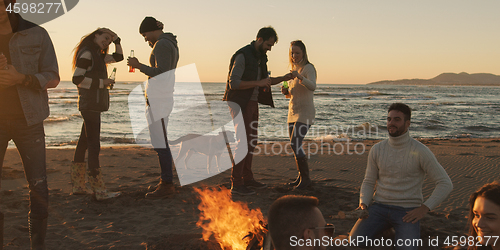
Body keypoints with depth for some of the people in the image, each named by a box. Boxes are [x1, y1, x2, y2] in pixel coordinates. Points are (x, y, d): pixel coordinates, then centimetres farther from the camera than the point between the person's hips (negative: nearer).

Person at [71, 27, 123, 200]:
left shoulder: (97, 55, 19)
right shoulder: (86, 53, -9)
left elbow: (118, 57, 28)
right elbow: (77, 79, -18)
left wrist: (116, 39, 16)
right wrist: (102, 82, -15)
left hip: (93, 105, 10)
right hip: (90, 103, -10)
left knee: (84, 143, 11)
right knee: (94, 146, -11)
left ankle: (78, 186, 17)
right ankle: (99, 191, -11)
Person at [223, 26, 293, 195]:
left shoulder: (261, 57, 11)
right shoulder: (242, 56, -17)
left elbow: (265, 81, 22)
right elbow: (233, 83, -23)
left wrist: (283, 78, 6)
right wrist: (258, 83, -24)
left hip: (252, 103, 9)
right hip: (239, 103, -9)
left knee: (251, 141, 12)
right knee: (243, 142, -12)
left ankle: (247, 178, 23)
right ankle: (236, 184, -7)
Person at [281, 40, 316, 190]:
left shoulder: (308, 68, -10)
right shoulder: (293, 69, 14)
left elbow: (312, 86, -30)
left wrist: (300, 77, -46)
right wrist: (286, 91, -3)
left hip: (305, 112, -8)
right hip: (293, 111, 8)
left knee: (295, 144, -17)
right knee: (294, 145, 11)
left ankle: (305, 178, -6)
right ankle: (301, 177, 23)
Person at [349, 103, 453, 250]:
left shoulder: (420, 151, -8)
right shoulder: (377, 149, 4)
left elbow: (445, 184, -6)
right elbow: (368, 182, 12)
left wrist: (424, 209, -15)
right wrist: (363, 205, -7)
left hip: (407, 210, -3)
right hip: (379, 206, 3)